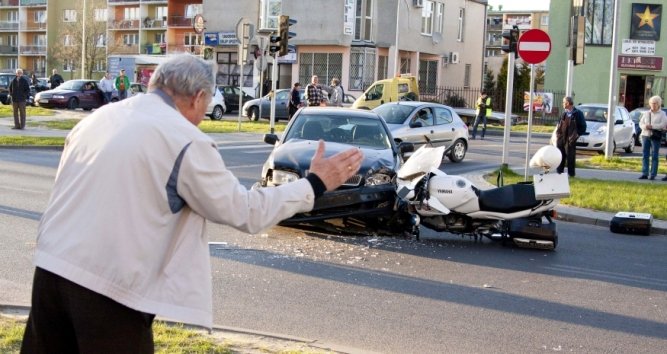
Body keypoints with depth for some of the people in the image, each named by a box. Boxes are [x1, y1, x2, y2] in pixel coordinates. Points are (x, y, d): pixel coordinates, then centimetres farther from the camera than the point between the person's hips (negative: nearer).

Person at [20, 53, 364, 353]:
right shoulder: (185, 141, -10)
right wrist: (315, 184, 3)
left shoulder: (97, 118, 11)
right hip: (108, 286, -7)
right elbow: (244, 210, -6)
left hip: (50, 268, 7)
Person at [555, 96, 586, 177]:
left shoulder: (578, 114, -4)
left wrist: (577, 135, -9)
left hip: (570, 140, -6)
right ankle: (559, 171, 17)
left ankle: (571, 173, 5)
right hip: (561, 139, 6)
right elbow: (559, 125, 19)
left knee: (570, 157, -2)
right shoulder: (564, 114, 14)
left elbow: (583, 126, -3)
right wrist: (558, 134, 6)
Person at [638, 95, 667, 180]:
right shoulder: (646, 113, 15)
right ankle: (644, 173, 4)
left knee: (654, 156, -5)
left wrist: (652, 126, -18)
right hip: (645, 135, 4)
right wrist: (645, 126, -11)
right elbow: (641, 123, 11)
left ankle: (652, 174, -3)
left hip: (656, 137, -4)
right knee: (645, 155, 1)